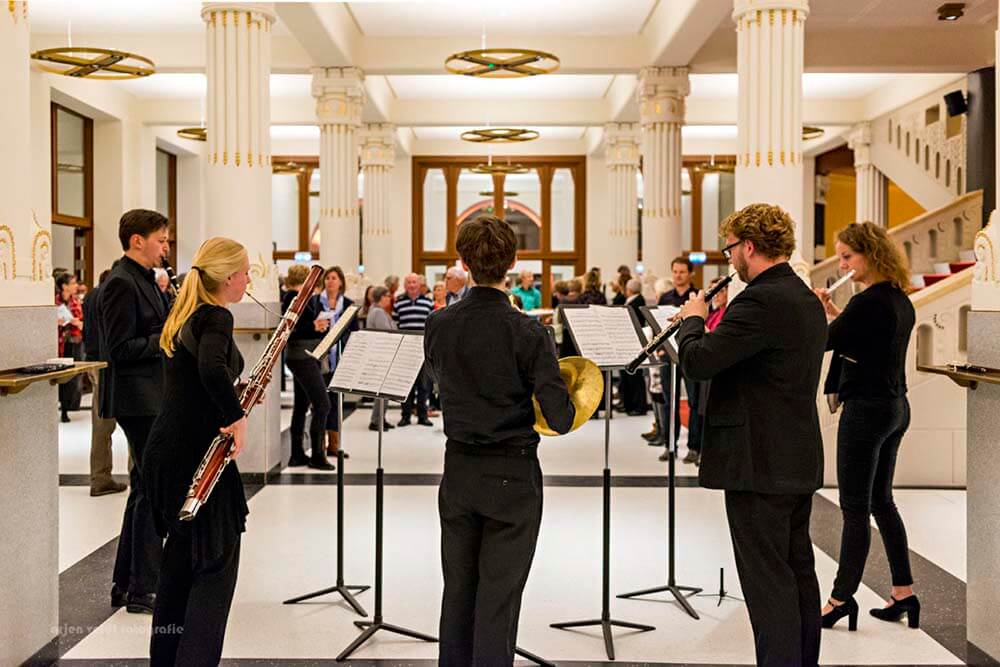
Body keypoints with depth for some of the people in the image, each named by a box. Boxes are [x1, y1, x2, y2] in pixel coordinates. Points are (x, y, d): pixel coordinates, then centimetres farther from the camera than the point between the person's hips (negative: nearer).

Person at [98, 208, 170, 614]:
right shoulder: (121, 283, -14)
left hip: (152, 399, 10)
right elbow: (120, 349, -20)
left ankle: (126, 585, 25)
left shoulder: (144, 280, 16)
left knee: (146, 489, 15)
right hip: (139, 400, -10)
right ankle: (143, 591, 3)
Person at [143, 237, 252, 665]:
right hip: (195, 454, -9)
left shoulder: (185, 317, 13)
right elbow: (212, 369, -35)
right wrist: (238, 417, -23)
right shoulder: (216, 318, -15)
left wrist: (235, 397, 12)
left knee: (182, 557, 19)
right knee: (217, 562, -1)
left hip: (167, 452, 9)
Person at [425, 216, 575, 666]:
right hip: (512, 476, -4)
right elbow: (559, 418, -18)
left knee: (458, 591, 17)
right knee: (498, 597, 6)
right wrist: (568, 411, 3)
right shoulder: (526, 331, -17)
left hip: (458, 472, 4)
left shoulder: (438, 325, -4)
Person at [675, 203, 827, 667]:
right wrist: (709, 325, 12)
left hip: (759, 464, -10)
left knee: (767, 581, -1)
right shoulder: (808, 301, 12)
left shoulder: (760, 302, -20)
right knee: (798, 571, 18)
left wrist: (693, 319, -4)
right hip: (801, 463, 10)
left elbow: (697, 362, -23)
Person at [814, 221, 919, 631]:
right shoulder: (900, 300, 9)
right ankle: (904, 593, 21)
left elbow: (823, 341, -14)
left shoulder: (868, 302, -19)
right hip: (895, 407, 9)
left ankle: (842, 598, 9)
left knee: (854, 508, -1)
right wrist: (833, 311, 12)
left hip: (865, 410, -9)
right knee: (881, 501, 17)